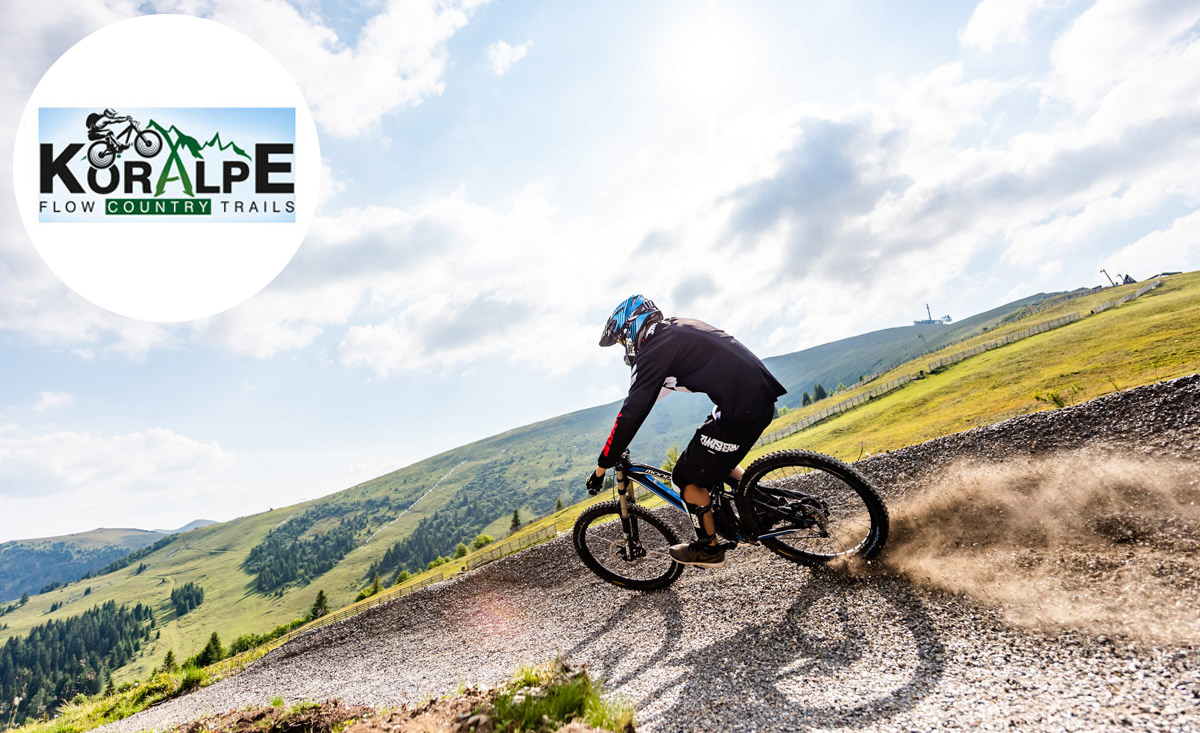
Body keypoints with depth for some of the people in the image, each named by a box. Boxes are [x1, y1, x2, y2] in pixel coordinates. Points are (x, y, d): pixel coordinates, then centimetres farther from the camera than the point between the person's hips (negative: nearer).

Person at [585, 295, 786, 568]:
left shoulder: (653, 350, -8)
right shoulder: (679, 327, 19)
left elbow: (632, 414, -10)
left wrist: (601, 467, -2)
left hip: (741, 409, -9)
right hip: (764, 395, 10)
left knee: (688, 476, 7)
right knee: (713, 457, 29)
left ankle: (708, 548, 23)